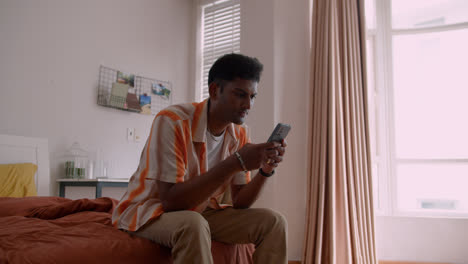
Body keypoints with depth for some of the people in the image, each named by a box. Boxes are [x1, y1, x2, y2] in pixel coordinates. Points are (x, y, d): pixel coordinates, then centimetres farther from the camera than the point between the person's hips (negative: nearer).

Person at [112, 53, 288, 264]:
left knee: (273, 222, -10)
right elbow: (170, 200, -28)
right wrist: (236, 163, -32)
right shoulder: (172, 121, -23)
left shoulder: (240, 134, -3)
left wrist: (266, 170, -20)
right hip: (150, 212, -6)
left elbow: (238, 202, -1)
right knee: (193, 224, -39)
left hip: (202, 212, 6)